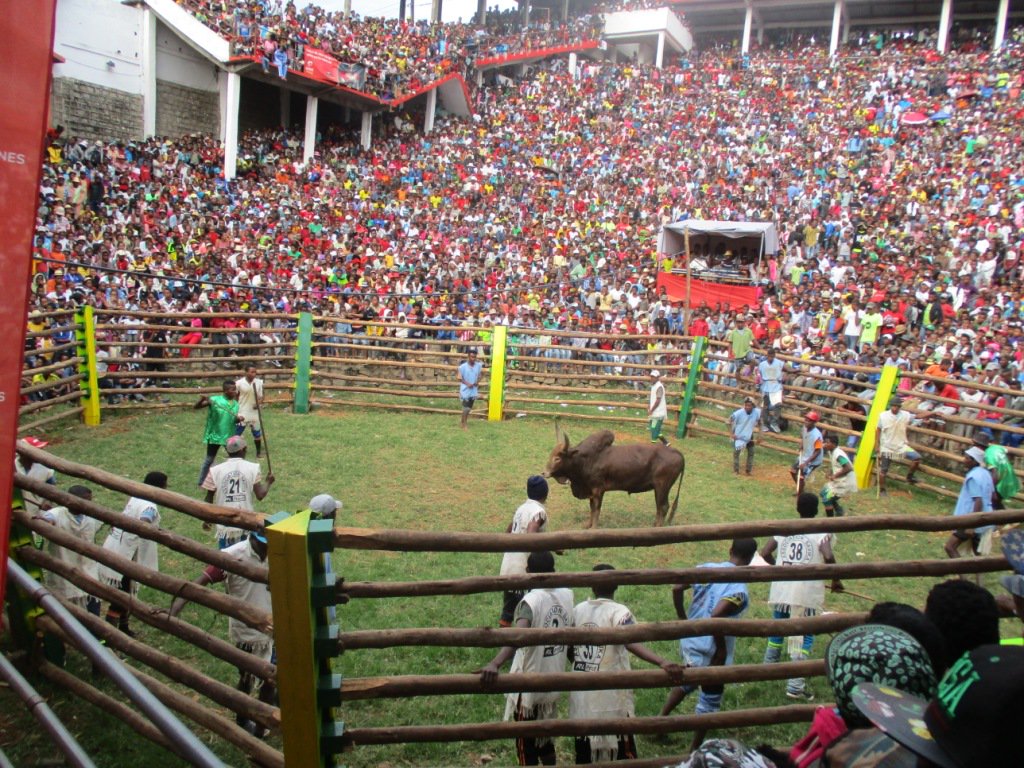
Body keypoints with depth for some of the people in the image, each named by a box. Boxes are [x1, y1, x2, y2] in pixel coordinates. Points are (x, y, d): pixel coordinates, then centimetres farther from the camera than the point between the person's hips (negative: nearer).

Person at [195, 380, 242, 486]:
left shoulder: (235, 404, 2)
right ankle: (202, 482, 21)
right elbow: (195, 407, -11)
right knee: (209, 459, 7)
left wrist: (239, 419, -12)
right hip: (215, 435, -4)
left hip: (230, 435, 4)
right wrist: (202, 399, -30)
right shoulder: (215, 400, -13)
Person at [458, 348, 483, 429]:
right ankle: (463, 424, 10)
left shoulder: (478, 365, -4)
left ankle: (463, 421, 33)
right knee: (466, 408, -3)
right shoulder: (463, 366, -15)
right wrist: (467, 384, -19)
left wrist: (478, 382, -8)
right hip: (465, 390, -4)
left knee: (469, 408, 15)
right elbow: (460, 378, -7)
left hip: (474, 390, 4)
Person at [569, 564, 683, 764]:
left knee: (584, 753, 18)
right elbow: (632, 643, -33)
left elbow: (569, 651, 9)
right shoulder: (619, 612, -15)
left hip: (581, 695, 5)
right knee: (621, 754, 8)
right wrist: (662, 662, -44)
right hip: (610, 697, -5)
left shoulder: (577, 610, 2)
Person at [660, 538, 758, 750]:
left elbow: (677, 589, -5)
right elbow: (715, 617, -35)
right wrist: (722, 649, -20)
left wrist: (683, 620, 8)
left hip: (689, 643, 6)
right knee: (710, 701, 16)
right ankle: (695, 750, 30)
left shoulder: (706, 568, -5)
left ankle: (660, 719, 36)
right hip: (711, 652, -6)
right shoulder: (740, 590, -24)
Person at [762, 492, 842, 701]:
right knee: (805, 635, 4)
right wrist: (836, 580, -4)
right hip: (807, 592, -4)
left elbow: (765, 553, 3)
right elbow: (828, 557, -20)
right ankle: (795, 685, -2)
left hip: (780, 588, 4)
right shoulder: (822, 532, -3)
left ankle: (768, 667, 36)